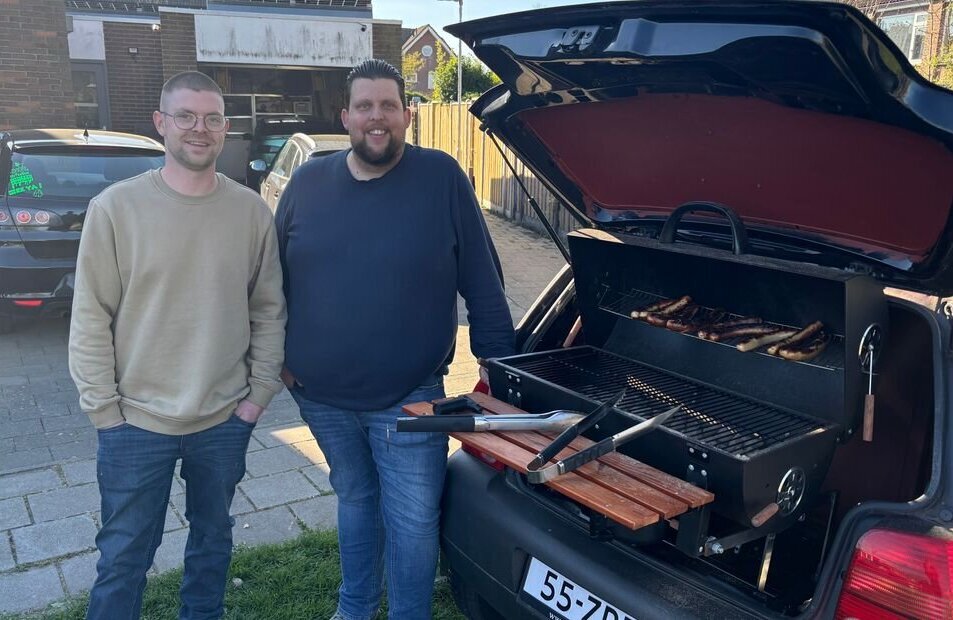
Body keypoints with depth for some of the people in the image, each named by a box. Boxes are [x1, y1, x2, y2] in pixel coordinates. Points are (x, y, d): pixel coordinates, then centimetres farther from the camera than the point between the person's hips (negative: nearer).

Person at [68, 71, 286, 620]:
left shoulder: (251, 210, -1)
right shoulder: (116, 207, -8)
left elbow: (269, 311, 4)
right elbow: (91, 318, -5)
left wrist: (261, 391, 0)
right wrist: (104, 406, -6)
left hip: (227, 419, 2)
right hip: (136, 422, -2)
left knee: (213, 540, 21)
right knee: (124, 557, 11)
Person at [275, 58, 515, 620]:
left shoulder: (443, 178, -8)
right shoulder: (307, 183, 3)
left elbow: (483, 283, -4)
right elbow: (276, 279, 12)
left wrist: (498, 361, -4)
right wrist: (279, 358, 10)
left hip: (408, 399, -4)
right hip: (320, 396, 4)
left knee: (413, 522, 6)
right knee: (354, 501, 23)